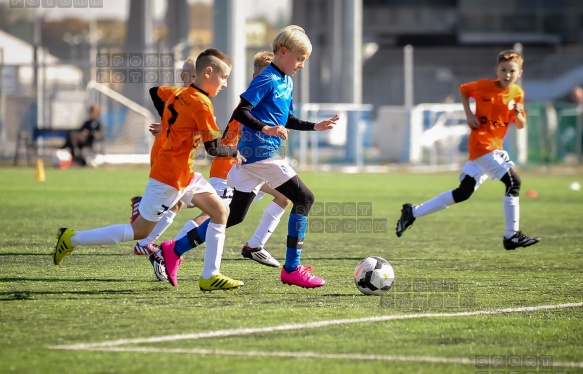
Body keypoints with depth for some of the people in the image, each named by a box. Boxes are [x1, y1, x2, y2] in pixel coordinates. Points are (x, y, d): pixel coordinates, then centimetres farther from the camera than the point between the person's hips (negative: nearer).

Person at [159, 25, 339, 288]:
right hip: (260, 151, -10)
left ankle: (175, 250, 15)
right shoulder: (267, 80, -13)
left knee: (234, 215, 11)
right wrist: (265, 128, -29)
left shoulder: (287, 82, 16)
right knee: (303, 198, -9)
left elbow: (287, 120, 26)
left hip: (252, 156, 10)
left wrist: (315, 127, 18)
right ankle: (292, 269, -7)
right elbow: (240, 112, -18)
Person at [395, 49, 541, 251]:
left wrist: (518, 114, -12)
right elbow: (463, 90, 10)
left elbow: (521, 125, 10)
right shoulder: (484, 86, -8)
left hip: (495, 147, 6)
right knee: (513, 181, -18)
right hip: (481, 143, -6)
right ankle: (512, 236, -13)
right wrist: (469, 114, -2)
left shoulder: (517, 93, 5)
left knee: (462, 193, 10)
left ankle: (412, 213, 20)